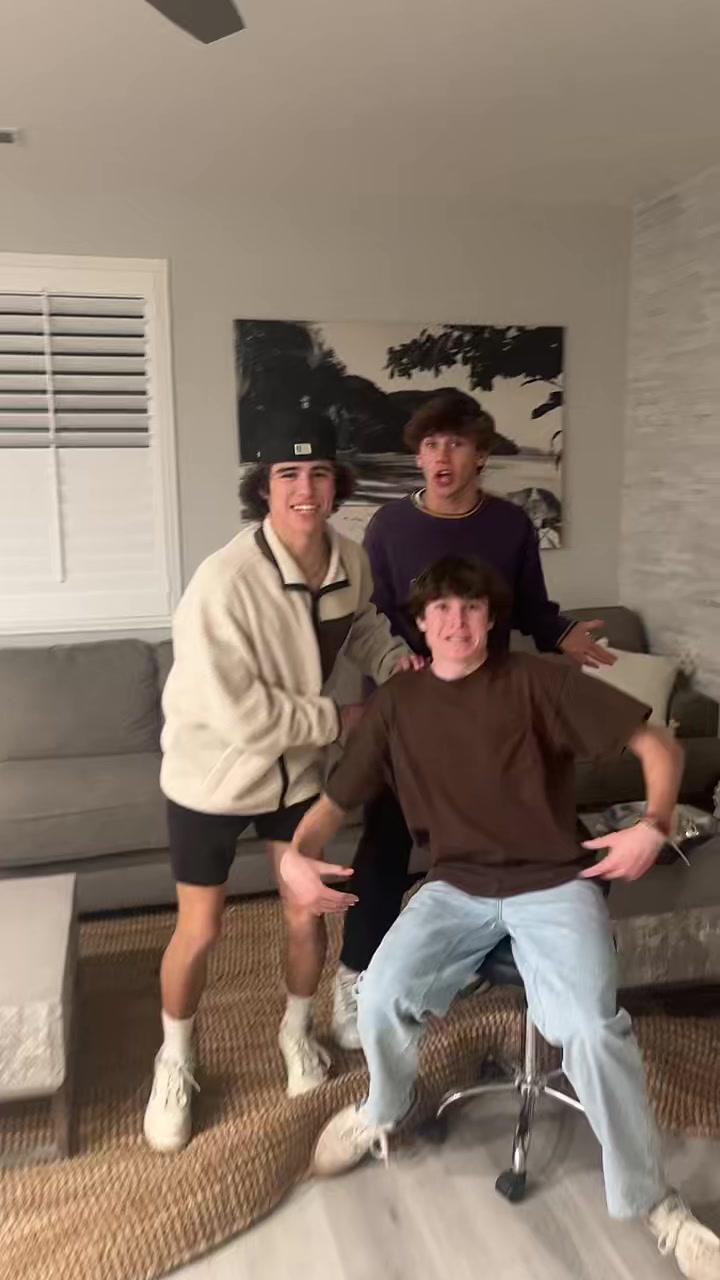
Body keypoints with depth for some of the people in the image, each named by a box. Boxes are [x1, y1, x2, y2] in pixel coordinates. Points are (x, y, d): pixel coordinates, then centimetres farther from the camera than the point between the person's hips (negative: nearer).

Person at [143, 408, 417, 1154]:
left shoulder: (351, 561, -11)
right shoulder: (224, 581, -30)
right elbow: (237, 713, -30)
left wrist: (395, 660, -8)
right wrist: (336, 721, -20)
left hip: (295, 770, 5)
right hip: (212, 775, -4)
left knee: (306, 916, 14)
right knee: (199, 929, 10)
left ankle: (297, 1030, 45)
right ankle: (174, 1060, 38)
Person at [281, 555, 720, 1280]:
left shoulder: (538, 682, -5)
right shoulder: (396, 704, 4)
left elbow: (659, 746, -2)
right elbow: (336, 800, 6)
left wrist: (654, 826, -19)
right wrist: (297, 853, -15)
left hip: (552, 885, -2)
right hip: (456, 889, 2)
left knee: (590, 1027, -26)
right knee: (381, 997, -21)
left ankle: (647, 1199, 3)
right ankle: (383, 1112, 15)